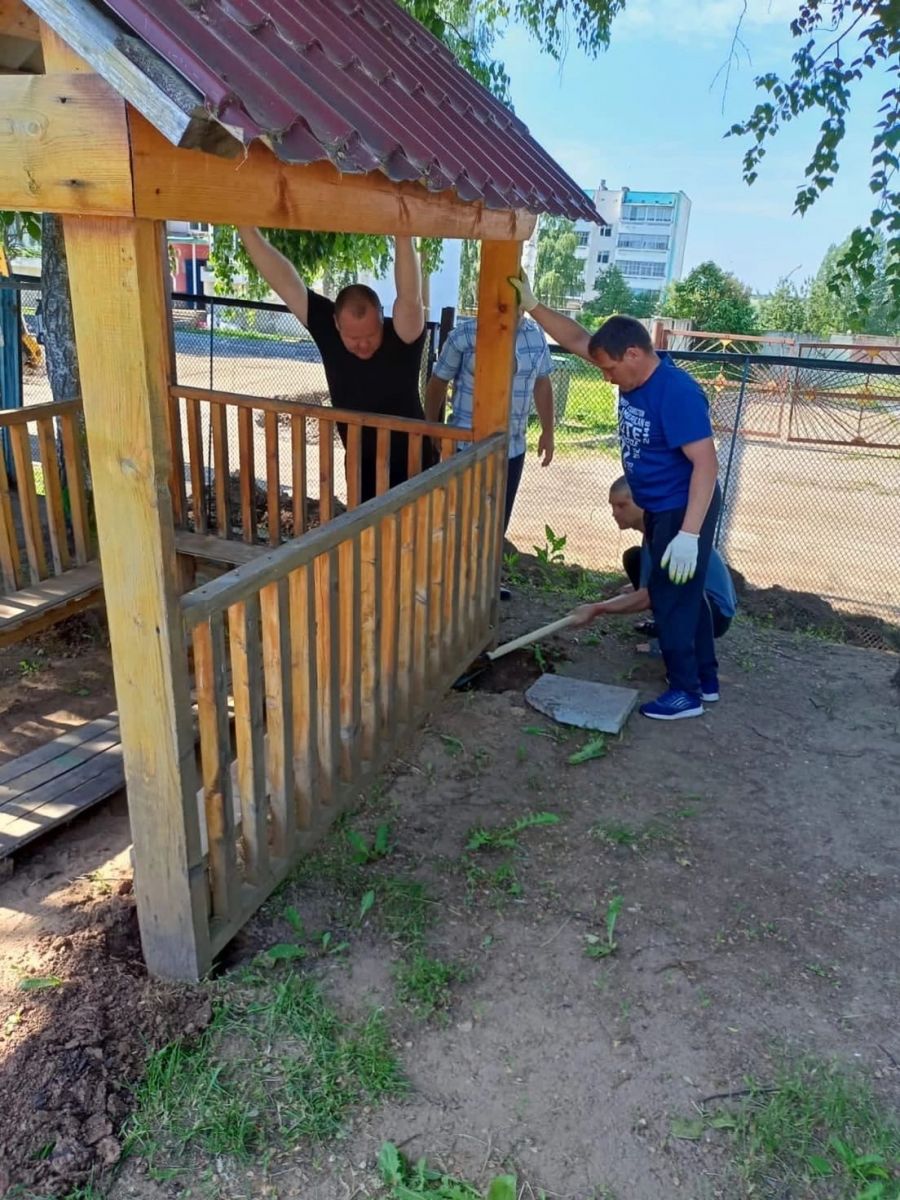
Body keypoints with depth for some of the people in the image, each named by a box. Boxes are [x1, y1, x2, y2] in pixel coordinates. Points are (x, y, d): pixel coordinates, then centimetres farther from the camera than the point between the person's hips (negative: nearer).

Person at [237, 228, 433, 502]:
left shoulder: (402, 339, -24)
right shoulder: (327, 328, -14)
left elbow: (410, 297, -43)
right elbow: (285, 282, -17)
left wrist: (403, 236, -56)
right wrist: (246, 227, -23)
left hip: (410, 471, -4)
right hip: (361, 470, 4)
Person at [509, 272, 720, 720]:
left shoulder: (677, 393, -26)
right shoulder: (635, 375, -1)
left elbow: (706, 463, -29)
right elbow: (576, 338, 6)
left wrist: (689, 535, -33)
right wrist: (532, 305, -3)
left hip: (684, 510, -10)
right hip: (660, 509, 10)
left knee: (672, 597, -1)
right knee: (682, 594, 17)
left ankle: (686, 691, 14)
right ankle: (705, 678, 32)